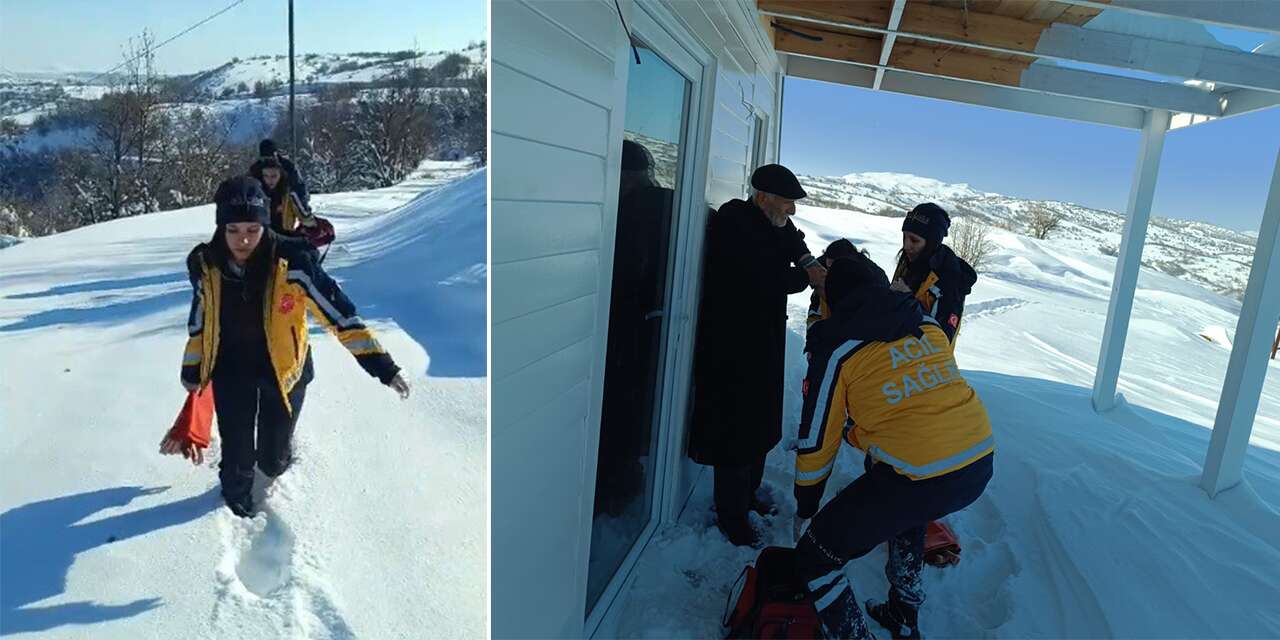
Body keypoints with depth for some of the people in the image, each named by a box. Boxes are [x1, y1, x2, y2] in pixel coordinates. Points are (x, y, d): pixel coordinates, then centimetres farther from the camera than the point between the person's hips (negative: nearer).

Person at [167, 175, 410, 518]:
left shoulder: (290, 261, -25)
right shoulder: (205, 263, -13)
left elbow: (337, 309, -25)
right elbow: (200, 317, 5)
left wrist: (381, 364, -31)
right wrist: (193, 368, 16)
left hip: (283, 367, -2)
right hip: (231, 368, 2)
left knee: (274, 458, 10)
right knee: (236, 454, 4)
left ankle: (274, 462, 50)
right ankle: (236, 499, 40)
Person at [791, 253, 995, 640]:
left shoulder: (836, 347, -3)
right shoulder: (928, 325, 11)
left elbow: (816, 439, 2)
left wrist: (805, 509, 15)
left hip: (917, 476, -7)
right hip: (980, 462, 7)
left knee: (815, 559, 7)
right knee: (905, 511, 37)